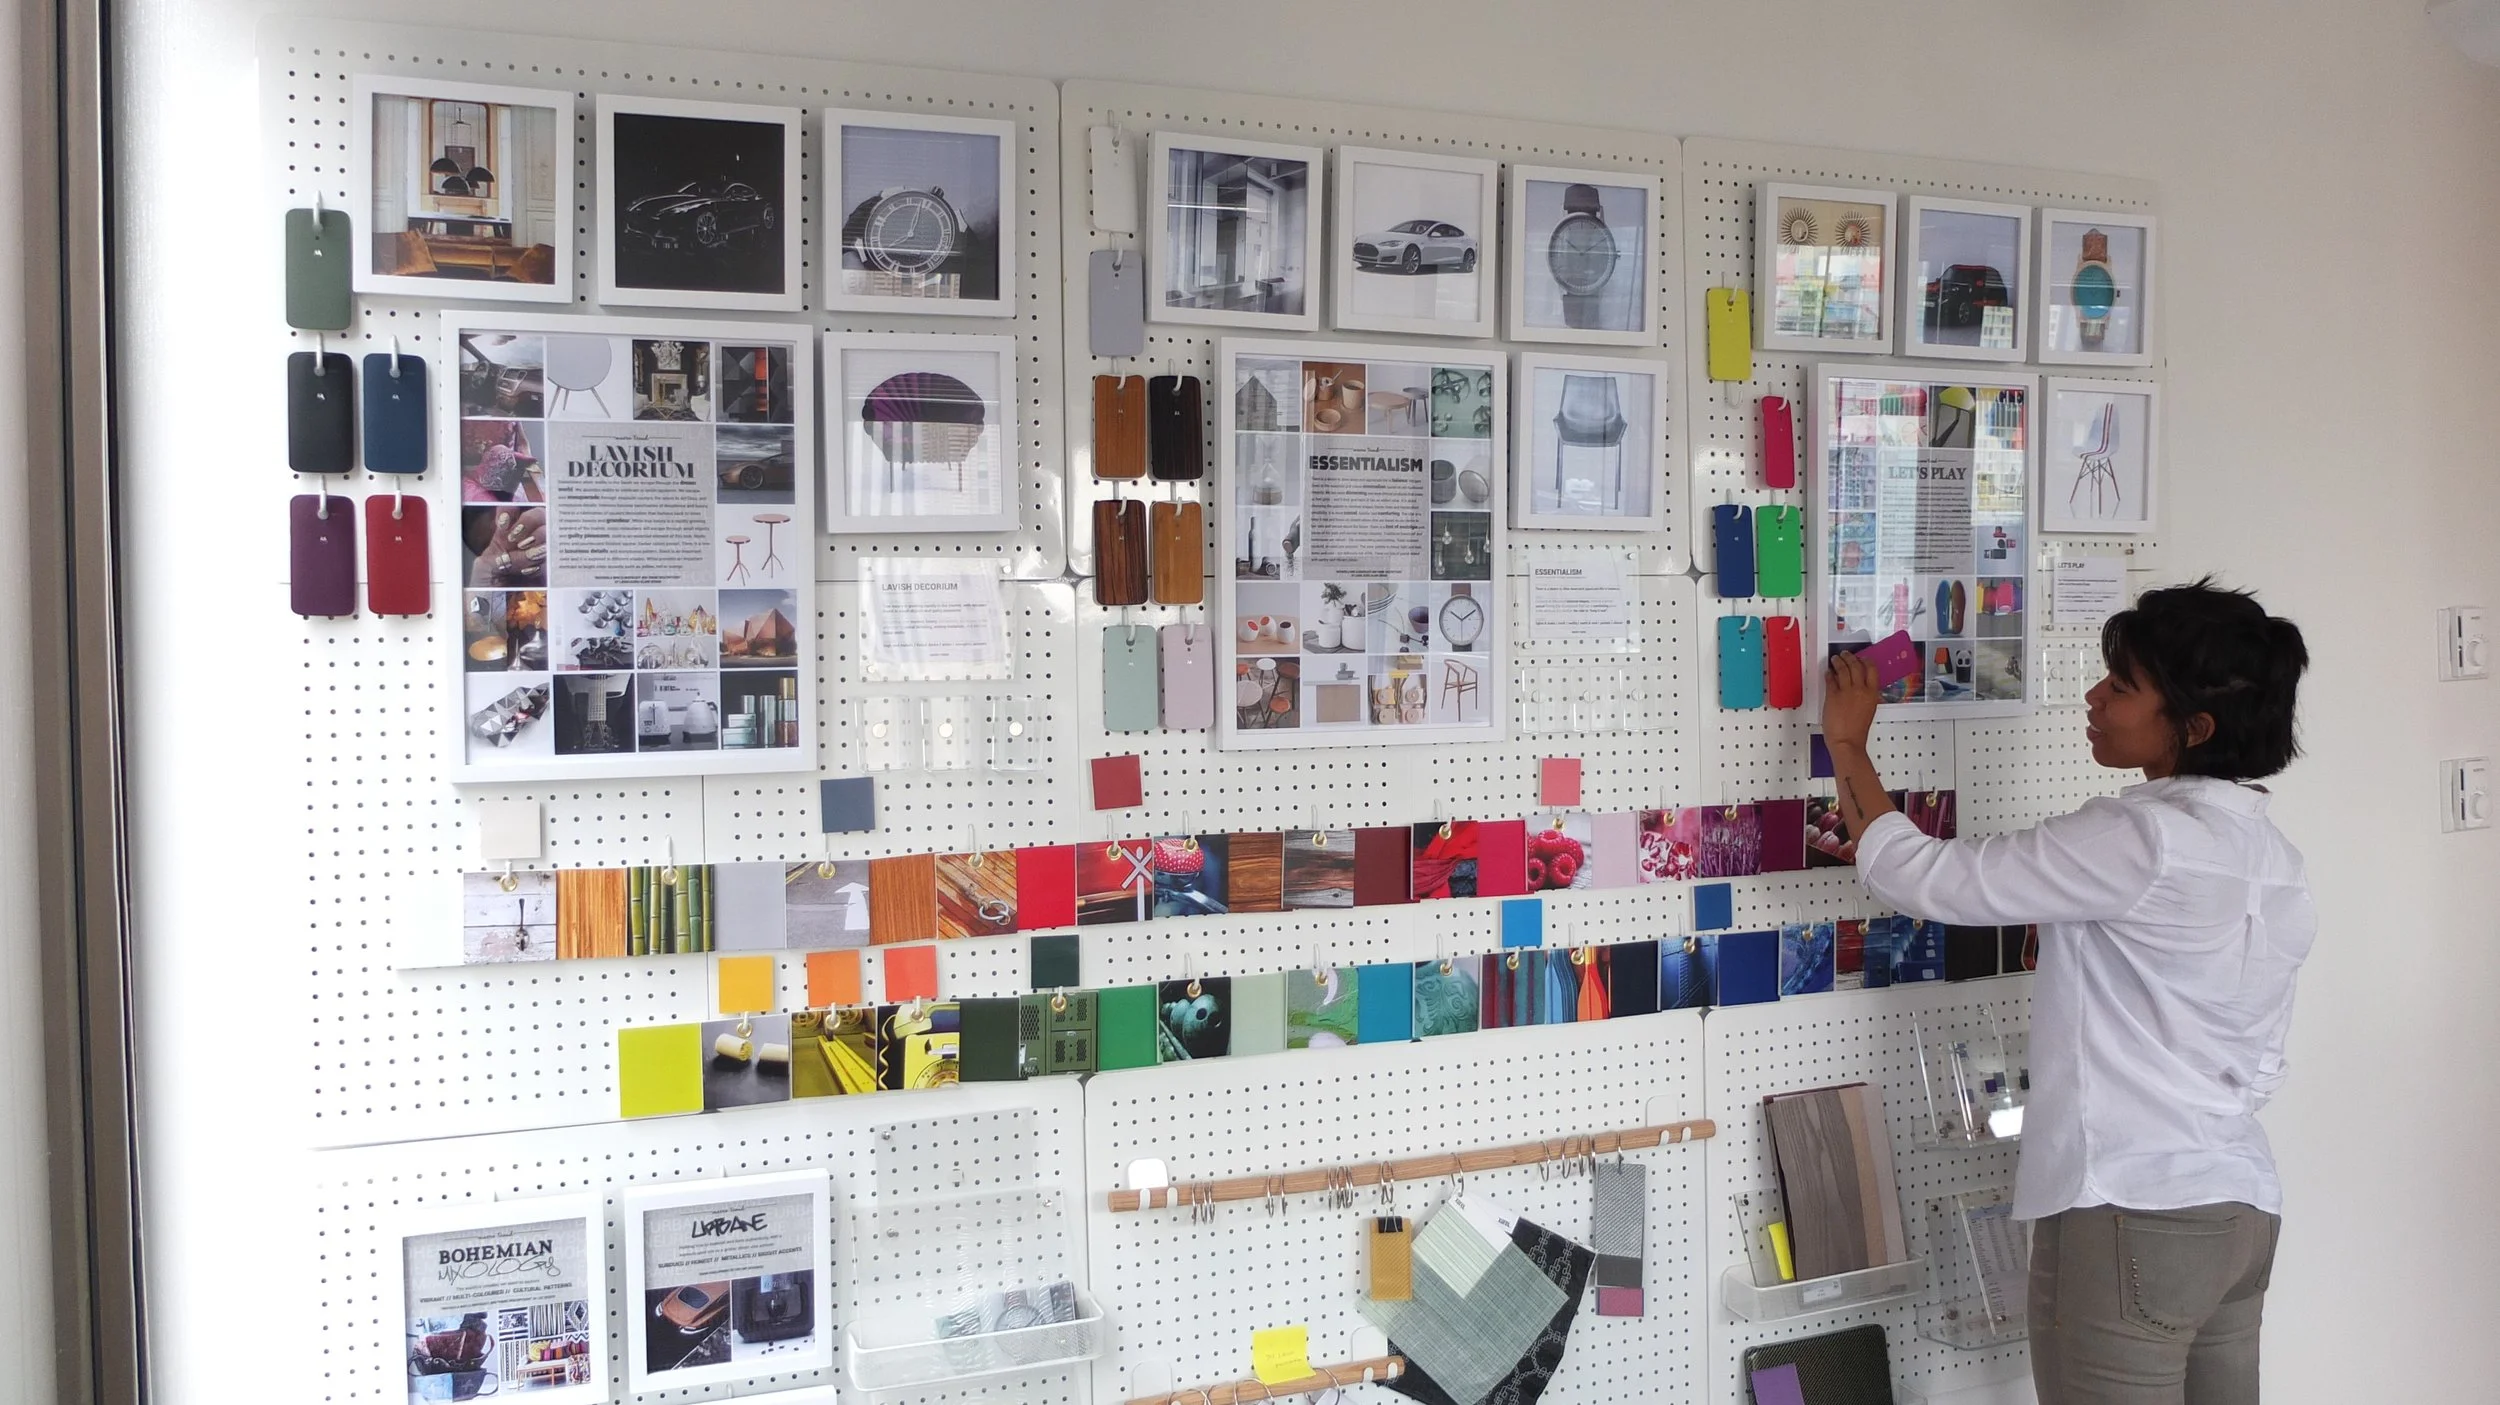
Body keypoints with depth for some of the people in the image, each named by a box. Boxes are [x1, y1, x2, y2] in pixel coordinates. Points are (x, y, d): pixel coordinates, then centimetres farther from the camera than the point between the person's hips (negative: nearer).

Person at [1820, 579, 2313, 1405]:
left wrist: (1847, 744, -4)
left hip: (2131, 1216, -9)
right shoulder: (2273, 860, 8)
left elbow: (1918, 878, -16)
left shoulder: (2142, 838, -19)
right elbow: (2257, 1064, 14)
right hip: (2241, 1206, 9)